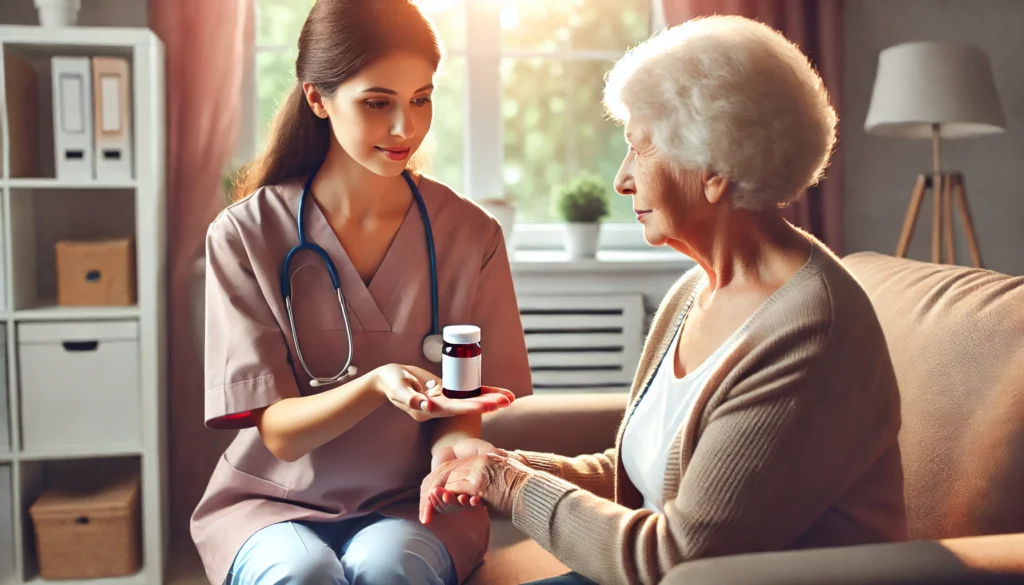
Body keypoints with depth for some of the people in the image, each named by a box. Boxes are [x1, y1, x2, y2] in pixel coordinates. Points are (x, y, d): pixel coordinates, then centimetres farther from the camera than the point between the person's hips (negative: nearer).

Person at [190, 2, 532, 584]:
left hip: (411, 502, 1)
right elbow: (280, 433, -11)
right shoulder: (245, 234, -7)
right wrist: (378, 384, -31)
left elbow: (461, 404, 1)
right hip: (276, 498, 0)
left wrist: (451, 444, -25)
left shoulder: (471, 233, -3)